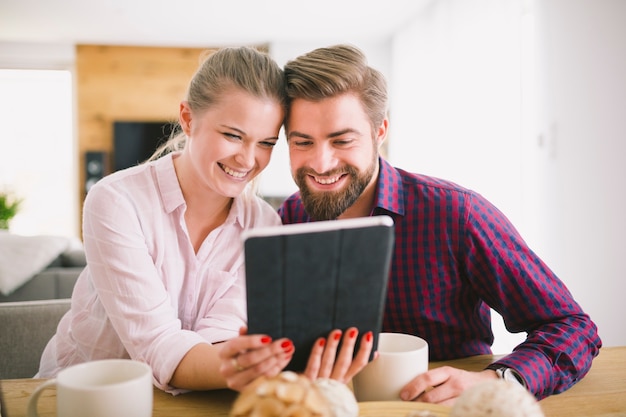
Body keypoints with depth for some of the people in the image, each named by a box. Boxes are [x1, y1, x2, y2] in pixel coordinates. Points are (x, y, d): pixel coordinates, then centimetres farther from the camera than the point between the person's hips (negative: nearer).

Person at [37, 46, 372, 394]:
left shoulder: (264, 225, -7)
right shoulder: (116, 202, -18)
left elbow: (219, 333, -18)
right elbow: (154, 343, -27)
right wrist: (230, 369, -47)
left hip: (179, 402, 2)